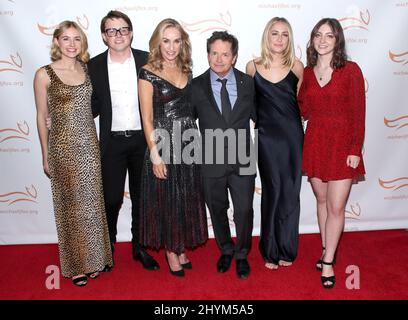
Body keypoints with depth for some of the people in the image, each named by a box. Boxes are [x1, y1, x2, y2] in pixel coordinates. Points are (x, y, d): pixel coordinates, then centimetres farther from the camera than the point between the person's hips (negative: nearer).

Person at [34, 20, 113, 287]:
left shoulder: (87, 70, 7)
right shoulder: (44, 74, -5)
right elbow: (42, 117, -1)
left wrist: (96, 143, 11)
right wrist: (46, 156, 1)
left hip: (89, 144, 4)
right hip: (63, 146, -3)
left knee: (92, 202, 11)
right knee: (71, 204, 6)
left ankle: (94, 258, 28)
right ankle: (76, 264, 23)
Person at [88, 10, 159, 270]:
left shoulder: (148, 61, -1)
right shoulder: (94, 66, 1)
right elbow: (94, 105, 6)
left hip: (142, 140, 1)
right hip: (112, 142, 0)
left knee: (141, 197, 11)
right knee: (111, 198, 4)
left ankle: (140, 247, 29)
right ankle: (107, 247, 28)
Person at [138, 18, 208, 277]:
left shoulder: (186, 70, 8)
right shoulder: (148, 72, -8)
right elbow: (147, 118, -10)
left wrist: (196, 140, 7)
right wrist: (155, 155, -14)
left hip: (188, 143, 5)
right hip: (163, 144, -5)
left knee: (187, 200, 14)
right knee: (166, 201, 7)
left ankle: (181, 247, 32)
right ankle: (171, 252, 26)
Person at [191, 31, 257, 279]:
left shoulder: (248, 83, 0)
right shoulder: (197, 86, -2)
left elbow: (258, 115, 9)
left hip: (242, 161, 0)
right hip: (211, 162, 0)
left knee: (244, 211, 6)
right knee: (217, 209, 16)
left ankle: (242, 255, 33)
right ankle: (226, 250, 41)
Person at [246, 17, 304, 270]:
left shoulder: (296, 66, 1)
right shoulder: (253, 67, 0)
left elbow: (303, 100, 14)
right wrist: (261, 117, 8)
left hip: (293, 135, 1)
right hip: (267, 136, -1)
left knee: (290, 191, 7)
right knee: (272, 190, 2)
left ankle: (286, 249, 23)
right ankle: (271, 250, 19)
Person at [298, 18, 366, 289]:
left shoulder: (351, 70, -6)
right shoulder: (307, 72, 6)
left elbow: (358, 113, -7)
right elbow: (304, 111, 4)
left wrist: (355, 151, -11)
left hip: (342, 144, -4)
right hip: (314, 143, 4)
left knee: (336, 207, -1)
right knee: (322, 200, 15)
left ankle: (328, 261, 15)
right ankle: (327, 250, 32)